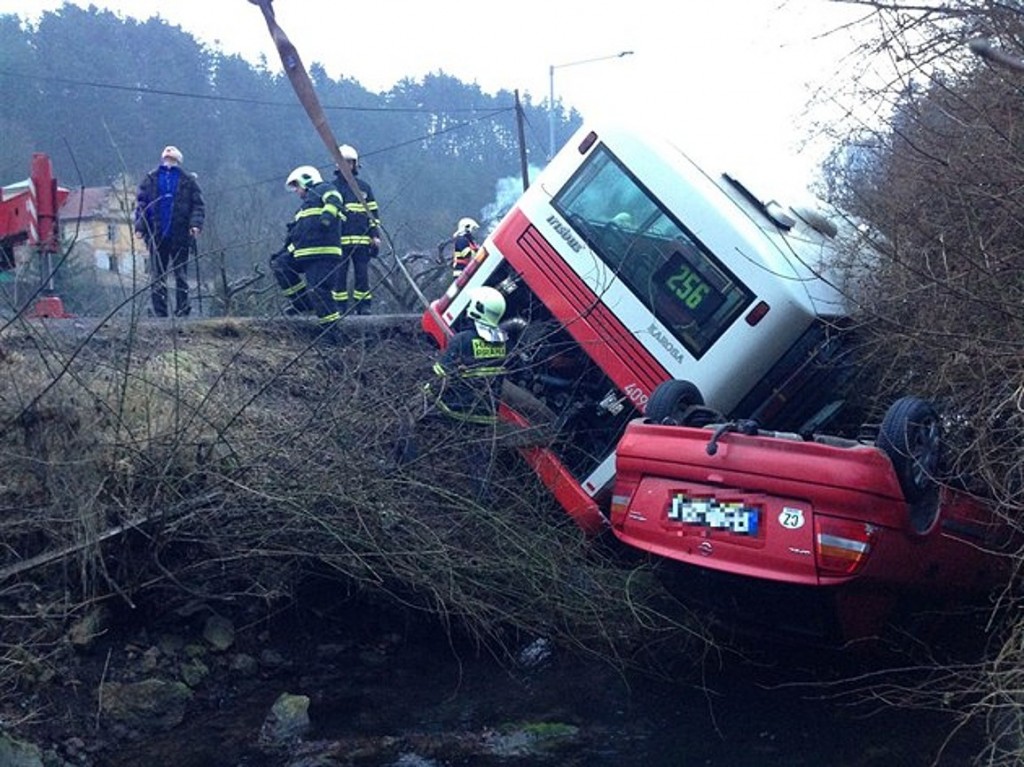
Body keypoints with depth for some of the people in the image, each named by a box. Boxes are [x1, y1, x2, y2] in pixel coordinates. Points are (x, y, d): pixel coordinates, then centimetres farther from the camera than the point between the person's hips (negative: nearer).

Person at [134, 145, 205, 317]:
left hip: (180, 236, -1)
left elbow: (198, 205, 3)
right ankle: (160, 315, 5)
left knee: (181, 275, 3)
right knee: (157, 277, 1)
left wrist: (196, 224, -13)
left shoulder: (188, 181, 7)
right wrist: (140, 226, -4)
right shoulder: (150, 180, 11)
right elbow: (140, 203, 8)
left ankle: (182, 312, 10)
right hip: (156, 236, 1)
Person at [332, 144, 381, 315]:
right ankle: (340, 307, 4)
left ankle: (364, 306, 4)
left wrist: (375, 235, 4)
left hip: (361, 239, 1)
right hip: (339, 240, -1)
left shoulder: (364, 187, 14)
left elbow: (373, 213, 13)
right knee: (339, 275, 0)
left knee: (362, 274, 0)